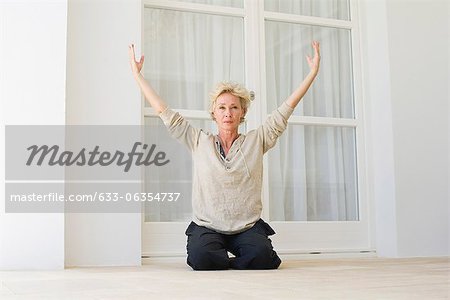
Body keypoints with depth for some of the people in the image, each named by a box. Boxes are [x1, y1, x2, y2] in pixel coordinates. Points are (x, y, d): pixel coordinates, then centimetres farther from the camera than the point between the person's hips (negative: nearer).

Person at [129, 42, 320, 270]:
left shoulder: (256, 141, 8)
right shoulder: (199, 142, 7)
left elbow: (285, 109, 5)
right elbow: (164, 112, 7)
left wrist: (312, 73, 1)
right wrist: (137, 75, 6)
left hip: (248, 227, 0)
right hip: (207, 227, 0)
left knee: (261, 254, -31)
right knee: (201, 258, -31)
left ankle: (226, 262, 2)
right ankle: (240, 261, 2)